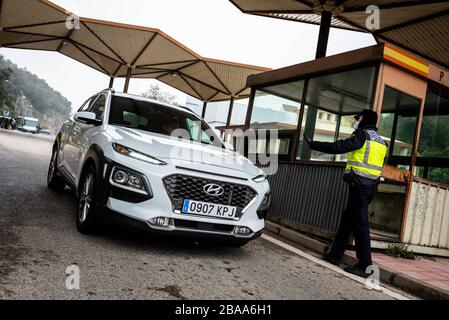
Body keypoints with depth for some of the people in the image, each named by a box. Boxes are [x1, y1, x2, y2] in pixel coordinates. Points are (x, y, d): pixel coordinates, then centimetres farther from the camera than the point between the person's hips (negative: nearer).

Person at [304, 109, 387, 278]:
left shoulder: (363, 134, -6)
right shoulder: (381, 141, 20)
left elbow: (338, 147, -12)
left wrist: (313, 144, -6)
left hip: (359, 184, -9)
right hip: (371, 186, 9)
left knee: (360, 223, -7)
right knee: (347, 218, 15)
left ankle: (365, 266, -6)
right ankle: (335, 254, 21)